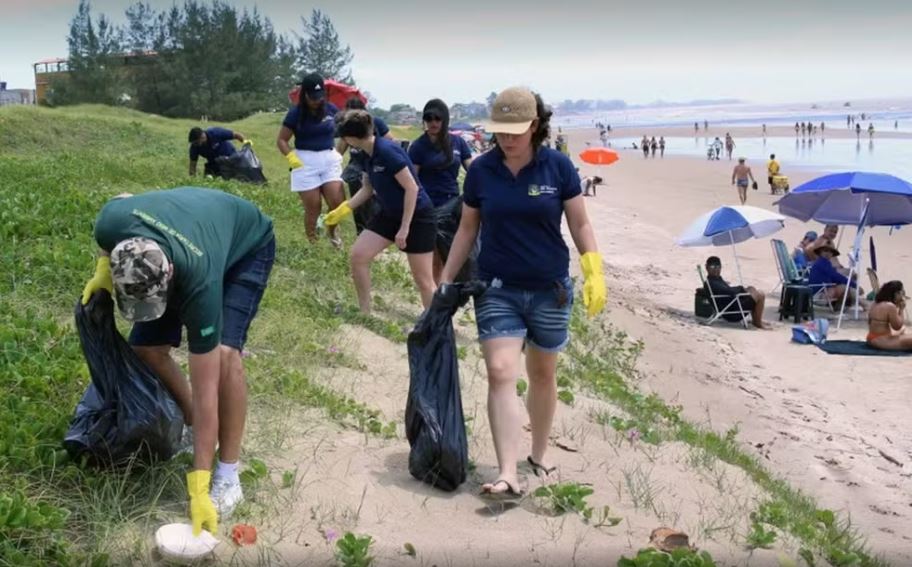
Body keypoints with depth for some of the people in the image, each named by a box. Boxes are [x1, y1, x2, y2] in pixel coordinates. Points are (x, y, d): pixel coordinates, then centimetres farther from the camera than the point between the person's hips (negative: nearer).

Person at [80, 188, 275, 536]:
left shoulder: (199, 283, -43)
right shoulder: (111, 222, -36)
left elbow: (205, 393, -37)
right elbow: (121, 201, -5)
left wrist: (198, 488, -35)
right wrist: (103, 269, -16)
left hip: (248, 248, -5)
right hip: (190, 222, 6)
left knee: (223, 353, -26)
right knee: (145, 348, -6)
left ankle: (228, 475, -11)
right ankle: (189, 427, 19)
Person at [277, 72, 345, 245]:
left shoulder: (331, 109, 2)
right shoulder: (295, 113, -5)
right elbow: (281, 140, -1)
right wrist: (292, 158, -16)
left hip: (330, 159, 2)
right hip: (305, 162, -2)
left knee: (337, 203, -7)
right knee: (313, 208, 0)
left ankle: (331, 232, 22)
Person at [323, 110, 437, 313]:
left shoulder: (386, 151, -26)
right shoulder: (367, 154, 1)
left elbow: (412, 188, -25)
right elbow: (368, 189, 16)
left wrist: (404, 228, -22)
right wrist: (343, 210, 11)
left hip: (417, 216, -8)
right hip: (390, 214, 8)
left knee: (423, 280, -4)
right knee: (358, 255, 2)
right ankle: (365, 313, 16)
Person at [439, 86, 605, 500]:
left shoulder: (558, 167, -7)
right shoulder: (481, 170, -2)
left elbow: (580, 224, 0)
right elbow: (467, 229, 6)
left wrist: (595, 274, -9)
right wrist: (446, 281, 6)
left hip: (549, 290, 0)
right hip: (497, 289, 0)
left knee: (543, 374, 13)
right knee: (500, 373, -13)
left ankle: (539, 455, 32)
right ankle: (507, 476, -14)